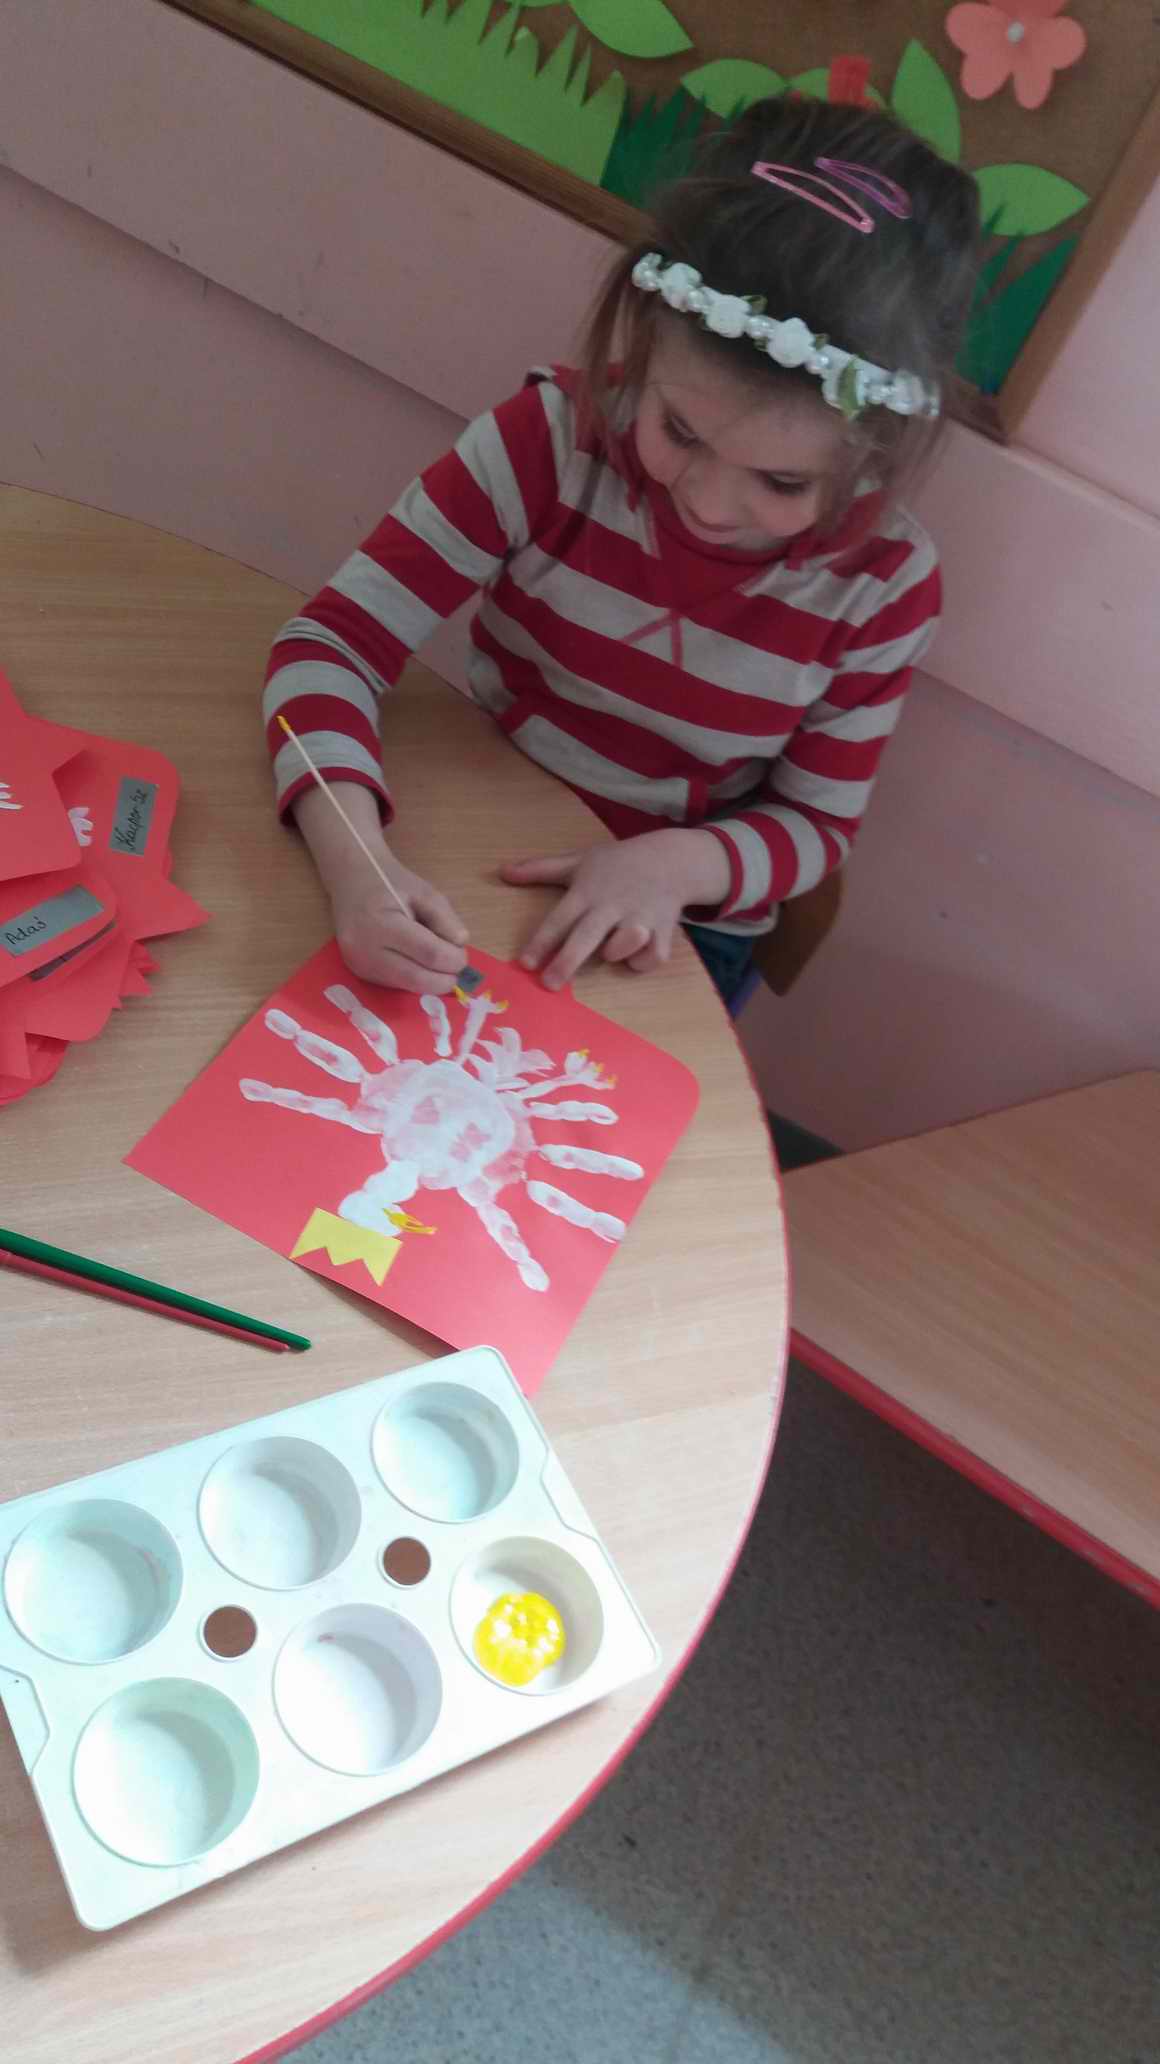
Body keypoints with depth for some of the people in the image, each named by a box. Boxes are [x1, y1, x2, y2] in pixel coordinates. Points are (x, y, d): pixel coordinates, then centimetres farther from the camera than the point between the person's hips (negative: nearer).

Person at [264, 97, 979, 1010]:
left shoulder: (883, 584, -16)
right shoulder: (553, 437, -20)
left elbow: (816, 822, -4)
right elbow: (334, 639, -20)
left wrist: (678, 863, -26)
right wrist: (355, 862, -38)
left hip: (667, 938, -1)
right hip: (463, 883, 1)